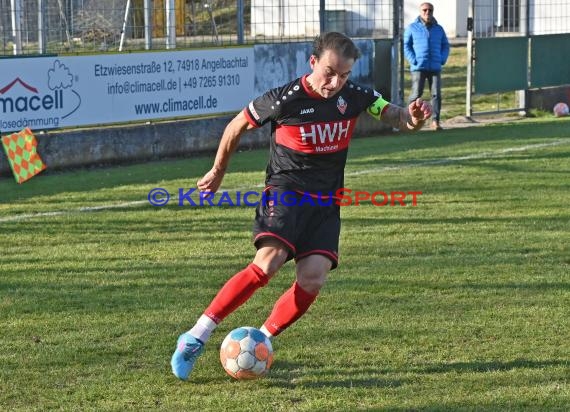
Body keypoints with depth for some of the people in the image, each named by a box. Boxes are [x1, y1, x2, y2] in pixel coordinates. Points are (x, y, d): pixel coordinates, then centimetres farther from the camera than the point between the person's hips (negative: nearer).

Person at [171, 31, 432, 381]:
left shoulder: (354, 96, -2)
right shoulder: (285, 100, -13)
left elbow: (398, 119, 4)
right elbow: (237, 126, 1)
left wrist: (413, 117, -22)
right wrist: (218, 173, 13)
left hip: (326, 200, 4)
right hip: (285, 191, -4)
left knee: (313, 278, -17)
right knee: (269, 263, -27)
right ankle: (195, 338, -21)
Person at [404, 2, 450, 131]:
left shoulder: (438, 29, 13)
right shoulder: (412, 28, 3)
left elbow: (445, 45, 19)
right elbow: (406, 45, 3)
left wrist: (443, 59, 3)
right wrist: (413, 60, -8)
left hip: (435, 67, 3)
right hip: (419, 67, -3)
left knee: (436, 94, -2)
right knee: (416, 94, -5)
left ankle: (435, 121, 2)